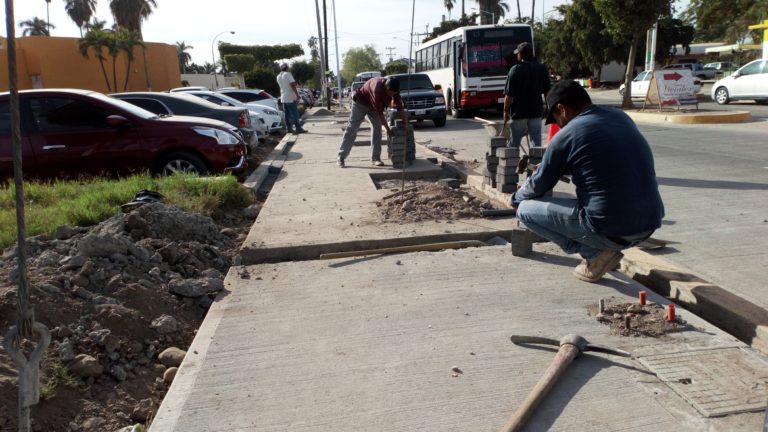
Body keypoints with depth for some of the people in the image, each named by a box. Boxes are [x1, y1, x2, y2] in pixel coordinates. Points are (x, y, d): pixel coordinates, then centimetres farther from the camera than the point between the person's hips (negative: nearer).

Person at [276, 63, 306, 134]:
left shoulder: (278, 76, 12)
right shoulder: (287, 74, -10)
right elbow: (292, 85, -18)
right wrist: (297, 95, -18)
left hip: (283, 98, 7)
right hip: (290, 97, -7)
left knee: (287, 114, 8)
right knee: (294, 113, -6)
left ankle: (289, 128, 9)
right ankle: (298, 128, -8)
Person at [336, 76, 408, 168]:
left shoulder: (394, 89, -22)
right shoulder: (377, 88, -40)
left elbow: (400, 107, -16)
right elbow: (380, 112, -35)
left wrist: (405, 124, -21)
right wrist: (388, 128, -29)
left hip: (374, 105, 6)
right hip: (360, 102, -6)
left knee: (377, 128, -6)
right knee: (352, 128, -5)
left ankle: (375, 158, -3)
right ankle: (341, 157, -3)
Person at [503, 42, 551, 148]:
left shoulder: (515, 70, -10)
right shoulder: (542, 69, 2)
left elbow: (509, 95, -11)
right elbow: (547, 91, 9)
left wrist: (506, 111, -1)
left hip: (519, 112, -3)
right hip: (536, 111, 3)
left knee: (513, 144, 11)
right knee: (536, 142, 3)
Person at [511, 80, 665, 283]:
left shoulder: (565, 136, -9)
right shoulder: (621, 117, 10)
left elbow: (539, 186, 5)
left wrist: (517, 197, 27)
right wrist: (552, 167, 36)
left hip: (611, 230, -7)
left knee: (526, 210, 6)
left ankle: (596, 254, 1)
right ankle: (604, 249, 18)